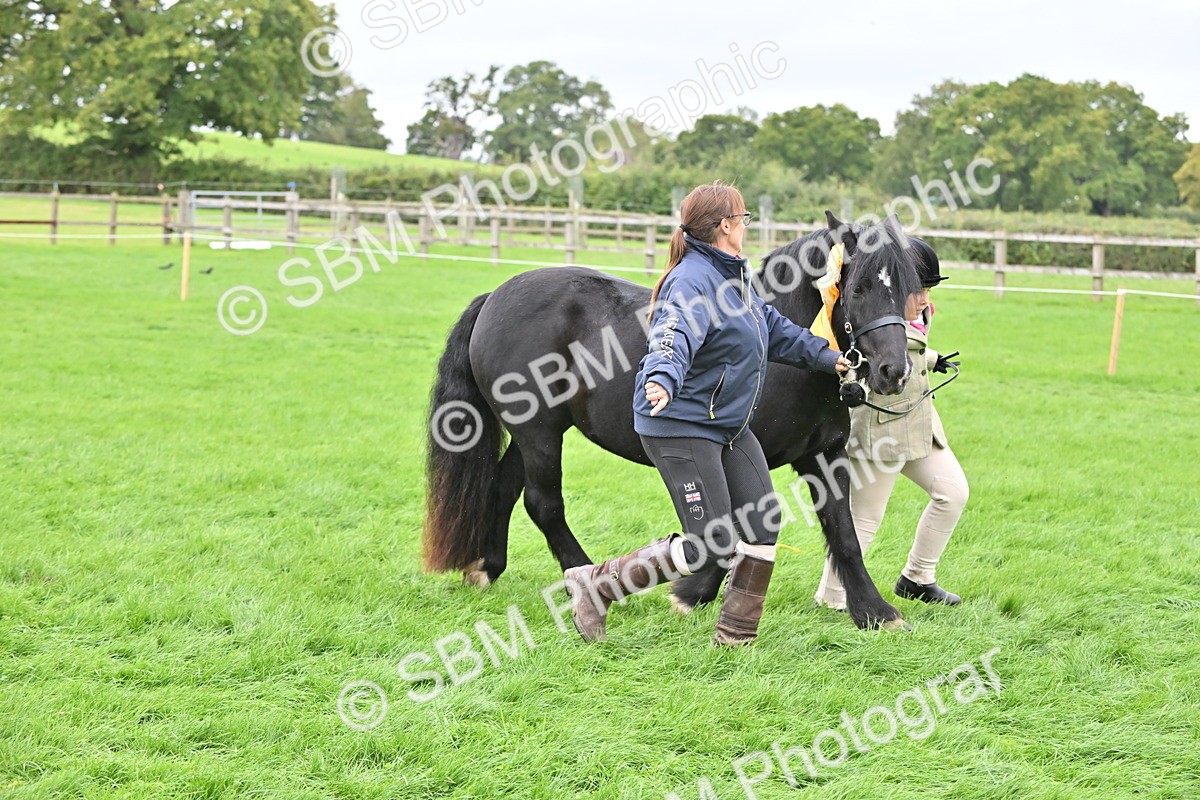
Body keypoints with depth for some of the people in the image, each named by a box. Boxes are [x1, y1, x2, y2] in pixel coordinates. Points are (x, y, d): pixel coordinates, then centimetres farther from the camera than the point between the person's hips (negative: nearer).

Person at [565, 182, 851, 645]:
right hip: (681, 426, -10)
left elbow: (775, 329, 27)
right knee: (711, 544, -11)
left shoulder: (733, 277, 12)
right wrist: (662, 379, -58)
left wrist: (828, 358, 31)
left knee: (762, 525, 4)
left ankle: (737, 636, 15)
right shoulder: (693, 281, -20)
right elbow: (673, 337, -39)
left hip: (728, 425, 10)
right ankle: (594, 584, 0)